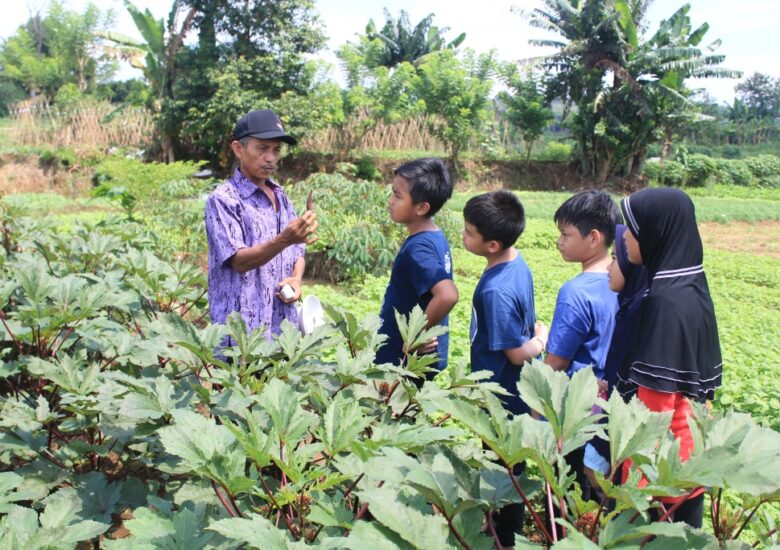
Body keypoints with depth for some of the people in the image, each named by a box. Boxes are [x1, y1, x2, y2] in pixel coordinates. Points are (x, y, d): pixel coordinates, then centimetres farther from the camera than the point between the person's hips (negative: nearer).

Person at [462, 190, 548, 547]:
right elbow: (524, 322, 10)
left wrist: (540, 342, -7)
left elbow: (517, 352, -23)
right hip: (514, 393, 9)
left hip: (503, 399, -9)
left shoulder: (496, 290, -31)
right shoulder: (517, 262, -3)